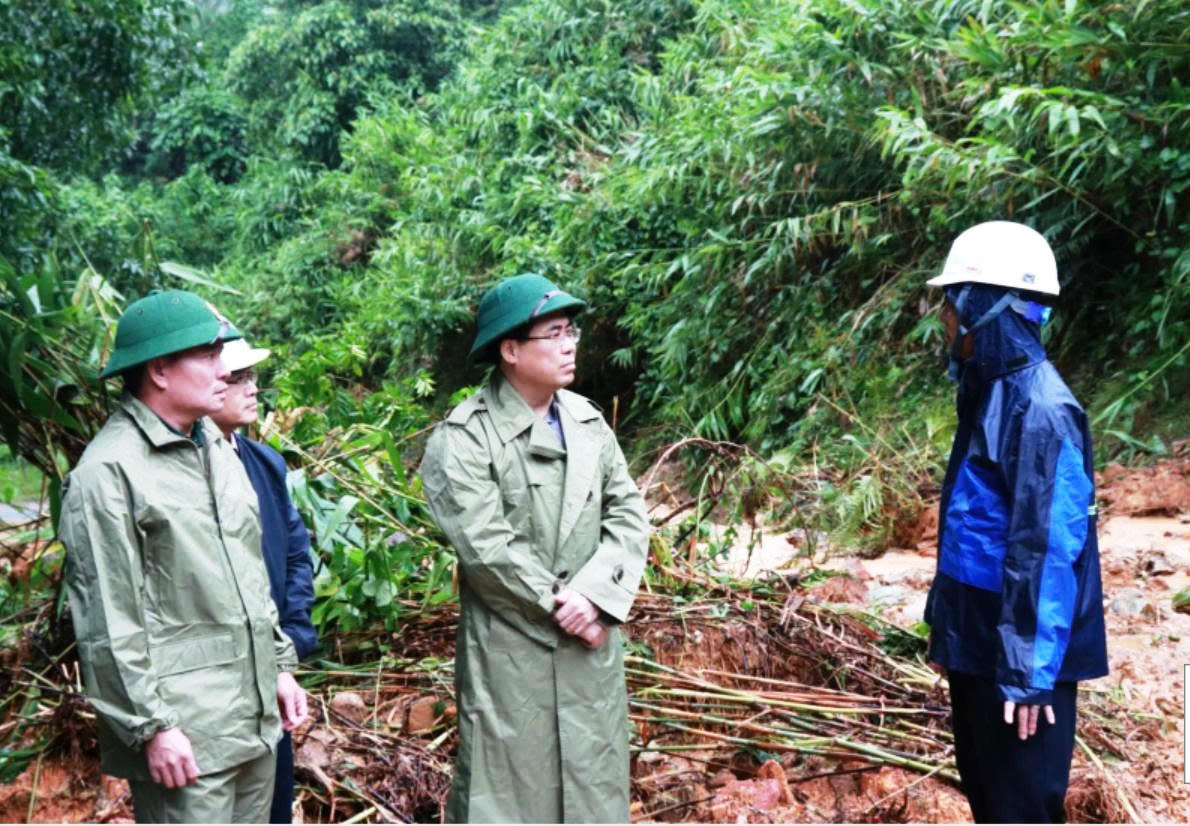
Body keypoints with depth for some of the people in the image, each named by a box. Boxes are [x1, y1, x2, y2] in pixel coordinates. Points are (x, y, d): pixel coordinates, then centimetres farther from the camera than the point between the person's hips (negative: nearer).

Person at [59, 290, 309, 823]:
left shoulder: (216, 448, 12)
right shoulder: (108, 472, -14)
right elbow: (109, 622, -16)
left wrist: (280, 663, 17)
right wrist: (151, 726, -16)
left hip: (254, 716, 8)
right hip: (183, 730, -8)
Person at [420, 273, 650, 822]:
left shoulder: (589, 422, 8)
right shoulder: (463, 438, -11)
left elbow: (628, 515, 3)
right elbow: (486, 545, -18)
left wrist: (596, 596, -12)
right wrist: (557, 603, -14)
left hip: (591, 644, 6)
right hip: (509, 651, -6)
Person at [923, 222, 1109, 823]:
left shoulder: (1040, 409, -21)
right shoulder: (991, 394, 8)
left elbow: (1048, 551, -23)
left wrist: (1030, 672, -21)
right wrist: (947, 627, 18)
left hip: (1019, 657, -9)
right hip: (979, 644, 9)